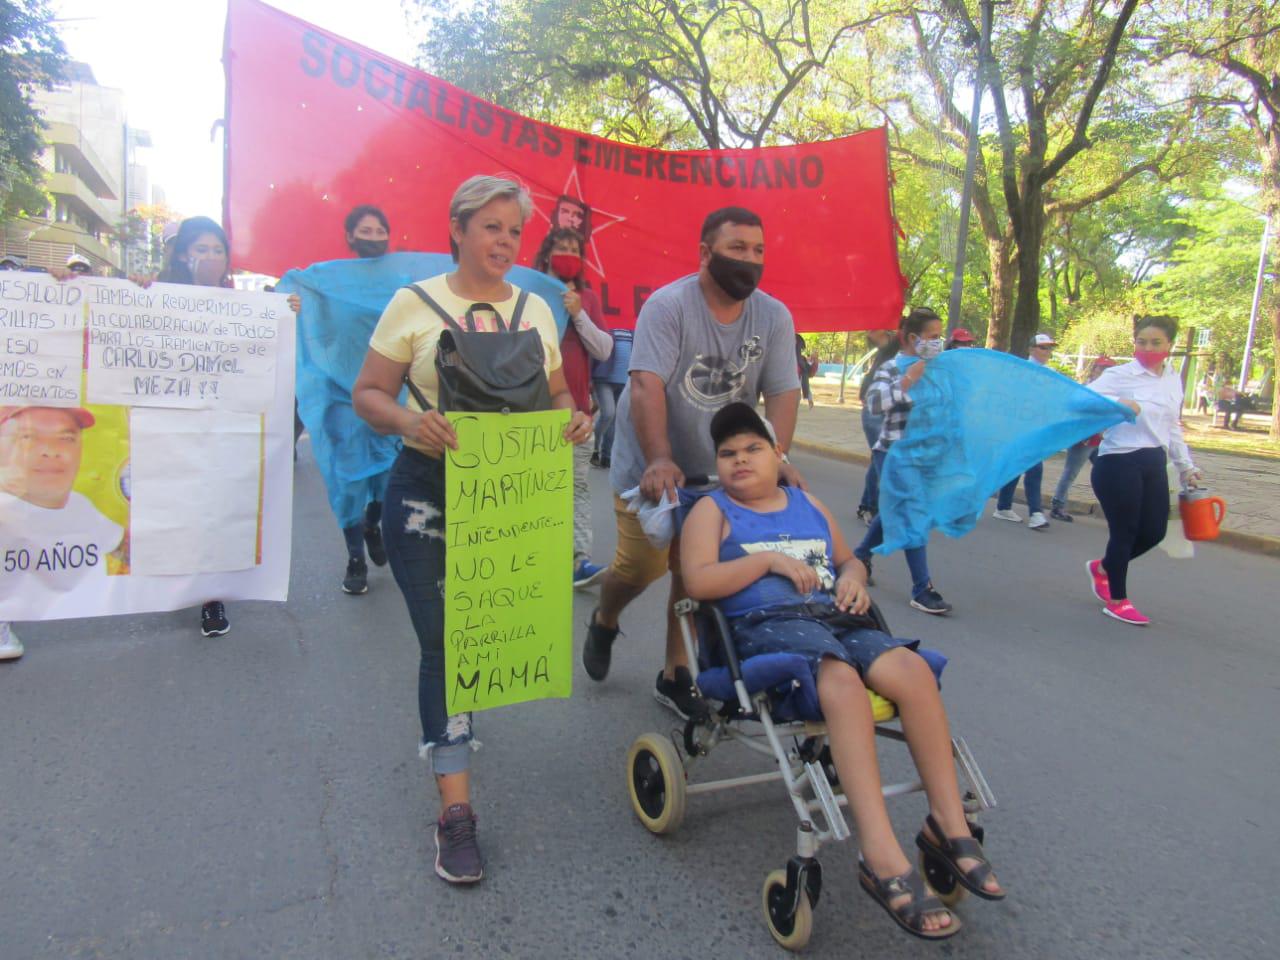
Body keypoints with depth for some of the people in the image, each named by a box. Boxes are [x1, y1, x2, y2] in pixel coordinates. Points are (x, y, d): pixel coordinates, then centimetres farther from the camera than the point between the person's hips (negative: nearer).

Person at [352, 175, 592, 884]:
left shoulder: (536, 309, 11)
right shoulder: (414, 303, 1)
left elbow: (555, 393, 17)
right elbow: (367, 393, 0)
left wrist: (573, 418, -6)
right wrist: (407, 420, -22)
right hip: (428, 490, -4)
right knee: (443, 641, -6)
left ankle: (447, 727, 45)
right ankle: (456, 812, 0)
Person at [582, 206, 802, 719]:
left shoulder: (773, 316, -2)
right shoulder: (669, 304, -16)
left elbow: (783, 392, -6)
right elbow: (646, 386, -26)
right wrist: (659, 460, -39)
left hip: (717, 468, 4)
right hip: (651, 464, -4)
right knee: (640, 565, -5)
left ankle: (675, 676, 21)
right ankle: (603, 623, 30)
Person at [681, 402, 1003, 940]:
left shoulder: (808, 505, 27)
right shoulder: (713, 510, 12)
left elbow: (849, 559, 34)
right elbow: (698, 581, -2)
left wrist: (854, 575, 10)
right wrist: (769, 559, -5)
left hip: (837, 620, 5)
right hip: (766, 627, -5)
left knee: (911, 668, -24)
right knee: (842, 678, -36)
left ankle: (949, 824, -15)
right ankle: (883, 858, -39)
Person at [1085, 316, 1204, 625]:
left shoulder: (1173, 379, 13)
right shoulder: (1120, 375, -10)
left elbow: (1172, 426, 22)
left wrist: (1186, 466, 24)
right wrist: (1118, 403, -40)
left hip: (1153, 463, 7)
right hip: (1119, 462, -7)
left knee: (1154, 531, 9)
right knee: (1124, 531, 1)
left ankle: (1102, 567, 36)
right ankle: (1117, 601, 19)